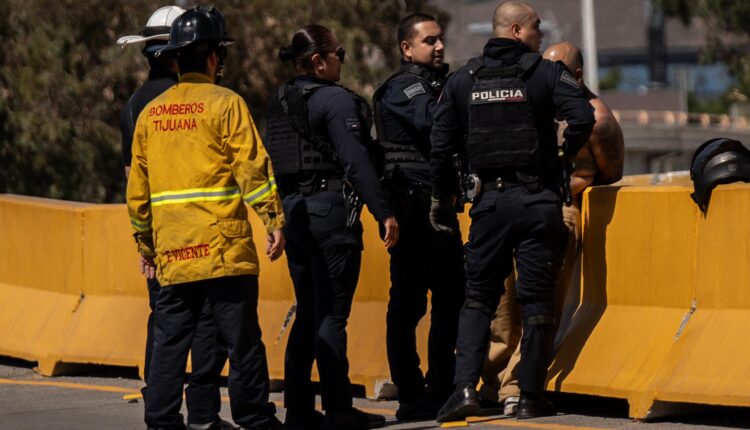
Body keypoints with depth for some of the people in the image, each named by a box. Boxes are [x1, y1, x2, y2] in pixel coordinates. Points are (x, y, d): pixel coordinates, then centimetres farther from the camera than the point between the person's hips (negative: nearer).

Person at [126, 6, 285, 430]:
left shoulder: (151, 113, 11)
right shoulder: (226, 103, -5)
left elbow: (138, 187, 15)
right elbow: (253, 168, -12)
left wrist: (145, 244, 22)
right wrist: (275, 221, -9)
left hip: (172, 250, 5)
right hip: (225, 249, -5)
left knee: (170, 341, 7)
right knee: (243, 340, 0)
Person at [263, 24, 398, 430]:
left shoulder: (279, 103, 14)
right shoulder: (335, 99, -10)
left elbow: (269, 162, 16)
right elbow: (356, 162, -18)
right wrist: (384, 212, -18)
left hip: (292, 210, 8)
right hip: (332, 207, -8)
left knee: (307, 313, 13)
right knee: (332, 314, -6)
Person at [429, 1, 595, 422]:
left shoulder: (462, 81, 7)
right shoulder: (547, 73, -4)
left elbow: (442, 146, 6)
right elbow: (583, 118, -18)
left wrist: (442, 199, 16)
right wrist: (568, 153, 3)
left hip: (489, 200, 3)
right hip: (539, 199, -3)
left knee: (478, 297, 9)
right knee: (537, 301, 5)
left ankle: (465, 385, -8)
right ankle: (531, 396, 7)